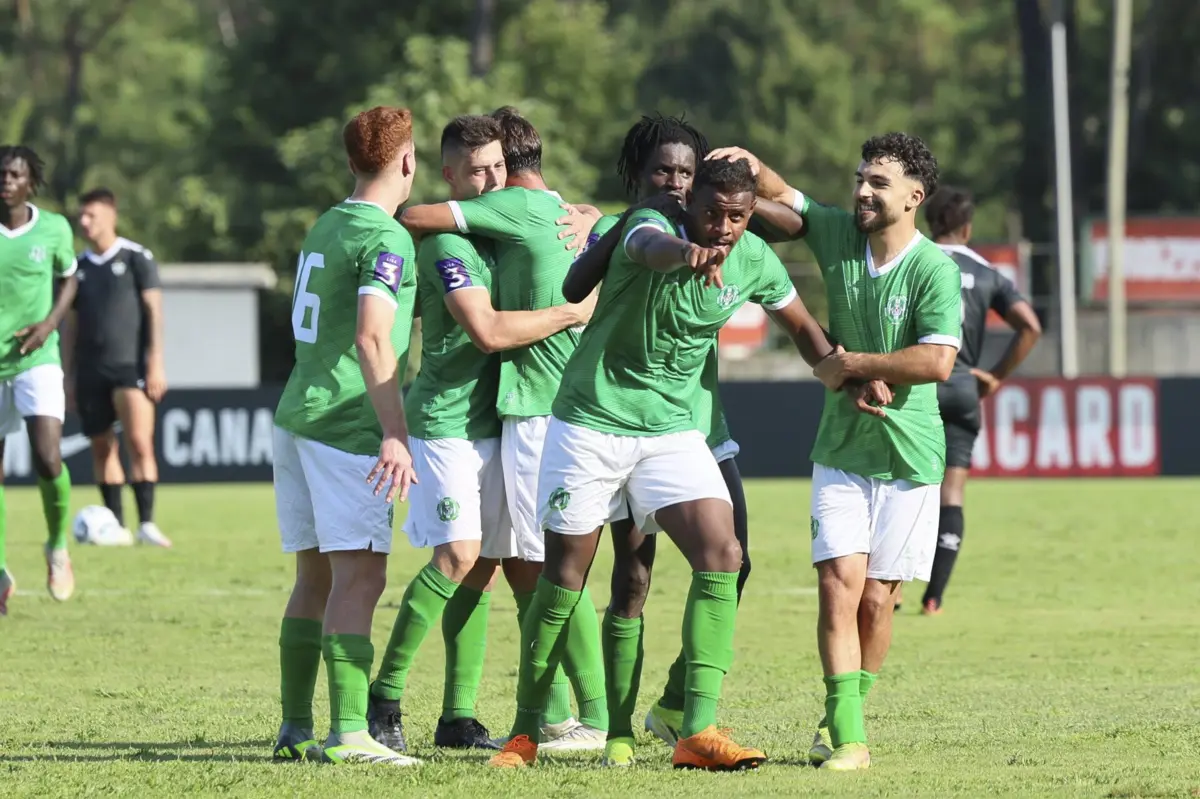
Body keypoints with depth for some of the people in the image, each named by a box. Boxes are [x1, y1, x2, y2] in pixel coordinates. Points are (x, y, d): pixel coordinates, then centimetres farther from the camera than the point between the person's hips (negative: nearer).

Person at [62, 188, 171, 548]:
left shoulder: (137, 258, -2)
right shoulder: (78, 267, 11)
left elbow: (154, 311, -4)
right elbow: (70, 324, 16)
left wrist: (156, 363, -10)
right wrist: (68, 378, 13)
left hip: (130, 365, -5)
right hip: (90, 370, 5)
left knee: (139, 443, -16)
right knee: (102, 448, 5)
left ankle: (146, 524, -17)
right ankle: (116, 525, 12)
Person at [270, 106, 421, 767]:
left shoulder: (326, 227, 16)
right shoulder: (386, 239, -11)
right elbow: (372, 340, -22)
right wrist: (395, 434, -26)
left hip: (297, 416, 9)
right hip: (346, 424, -9)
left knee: (316, 575, 13)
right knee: (359, 575, -11)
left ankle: (296, 727, 15)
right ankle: (347, 733, -18)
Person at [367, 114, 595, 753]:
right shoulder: (447, 241, -14)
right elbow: (487, 330, -22)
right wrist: (573, 312, -16)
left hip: (492, 422, 8)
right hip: (445, 419, -8)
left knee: (483, 566, 5)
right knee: (458, 554, -17)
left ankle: (459, 716, 8)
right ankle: (385, 694, -9)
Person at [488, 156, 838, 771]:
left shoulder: (754, 259, -4)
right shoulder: (652, 227, -20)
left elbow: (801, 327, 15)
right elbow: (651, 246, -47)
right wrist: (689, 250, -70)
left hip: (672, 431, 4)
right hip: (590, 424, -4)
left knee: (722, 555, -15)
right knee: (564, 577, 1)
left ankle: (698, 731, -16)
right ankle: (525, 731, 18)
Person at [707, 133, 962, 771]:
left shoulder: (934, 269, -13)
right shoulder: (838, 234, 1)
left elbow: (937, 361, -22)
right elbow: (779, 196, 13)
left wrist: (850, 365, -16)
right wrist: (749, 164, -8)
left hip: (907, 455, -3)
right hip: (840, 449, 3)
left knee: (875, 599, 1)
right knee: (839, 581, -12)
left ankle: (846, 713, 21)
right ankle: (846, 735, -15)